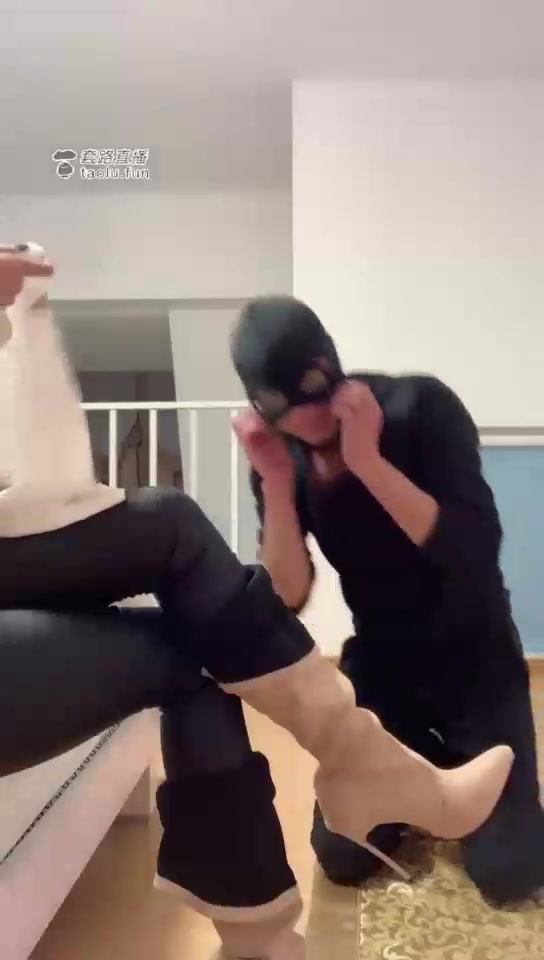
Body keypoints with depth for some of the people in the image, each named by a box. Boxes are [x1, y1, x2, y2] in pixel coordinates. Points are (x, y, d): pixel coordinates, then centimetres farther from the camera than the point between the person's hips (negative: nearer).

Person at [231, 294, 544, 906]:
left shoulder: (421, 407, -20)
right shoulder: (281, 458, -10)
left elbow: (476, 551, -30)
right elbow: (286, 600, -16)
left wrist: (368, 461, -37)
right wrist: (276, 484, -28)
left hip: (474, 657, -2)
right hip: (379, 660, 3)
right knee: (341, 858, 1)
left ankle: (449, 775, 24)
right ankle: (423, 768, 29)